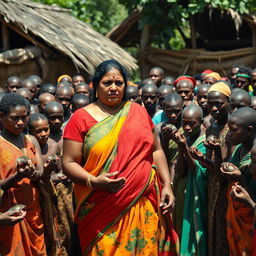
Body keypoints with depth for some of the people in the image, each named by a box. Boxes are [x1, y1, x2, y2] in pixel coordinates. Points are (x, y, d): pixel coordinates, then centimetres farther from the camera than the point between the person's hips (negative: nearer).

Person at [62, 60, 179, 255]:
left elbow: (155, 150, 15)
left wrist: (167, 184, 6)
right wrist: (93, 181, -19)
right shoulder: (81, 118, 0)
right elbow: (69, 163, -3)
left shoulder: (138, 111, 10)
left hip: (143, 204, 3)